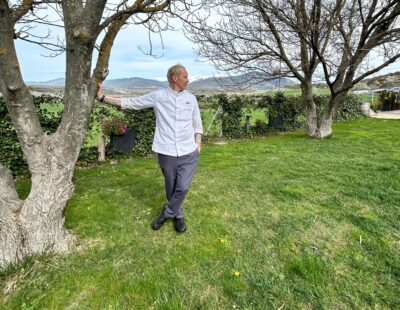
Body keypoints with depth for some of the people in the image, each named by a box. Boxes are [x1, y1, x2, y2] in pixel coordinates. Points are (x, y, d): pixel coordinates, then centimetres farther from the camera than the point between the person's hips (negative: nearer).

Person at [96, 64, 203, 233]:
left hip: (189, 153, 1)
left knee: (182, 188, -5)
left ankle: (166, 214, 21)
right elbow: (131, 102, 2)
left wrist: (198, 145, 4)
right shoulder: (158, 96, 0)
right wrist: (102, 97, -1)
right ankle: (178, 216, 35)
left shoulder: (190, 98, 8)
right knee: (171, 188, 11)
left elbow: (197, 124, 14)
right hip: (167, 153, -1)